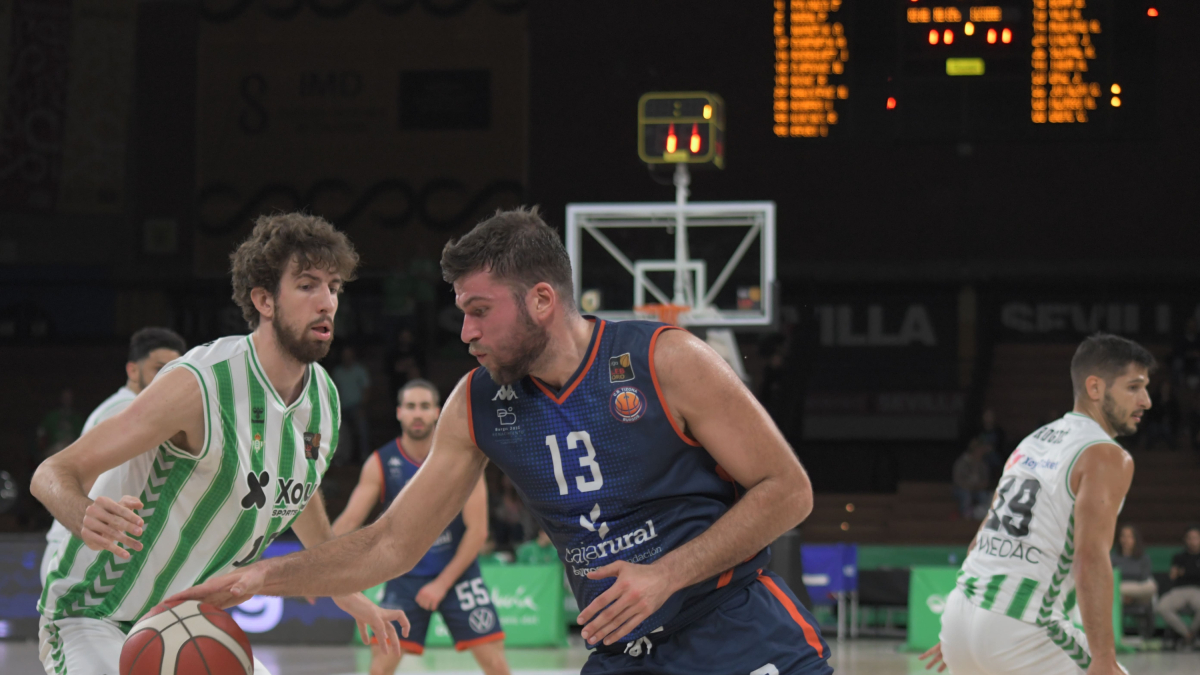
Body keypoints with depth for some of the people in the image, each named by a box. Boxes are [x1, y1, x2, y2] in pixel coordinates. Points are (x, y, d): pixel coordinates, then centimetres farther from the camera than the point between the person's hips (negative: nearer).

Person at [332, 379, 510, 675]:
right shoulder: (381, 464, -7)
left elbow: (477, 530, -10)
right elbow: (349, 521, -9)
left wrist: (443, 583, -13)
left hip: (457, 571, -1)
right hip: (406, 576, 1)